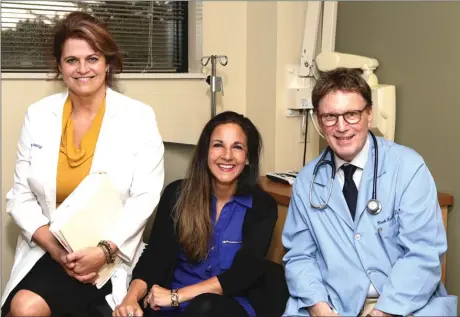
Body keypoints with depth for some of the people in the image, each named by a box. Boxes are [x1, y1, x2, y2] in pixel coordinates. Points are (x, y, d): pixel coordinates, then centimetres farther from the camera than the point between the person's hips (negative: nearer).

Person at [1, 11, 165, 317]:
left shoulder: (139, 117, -4)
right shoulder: (38, 115, 4)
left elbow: (145, 198, -8)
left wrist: (104, 250, -19)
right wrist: (54, 246, -12)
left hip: (111, 255, -3)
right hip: (47, 249, 4)